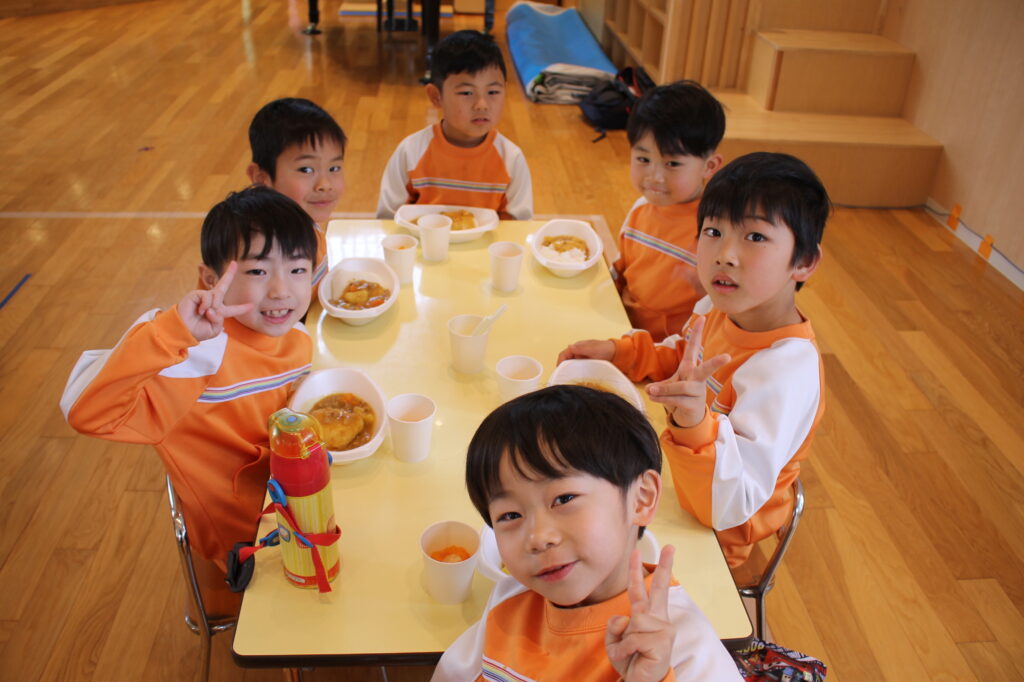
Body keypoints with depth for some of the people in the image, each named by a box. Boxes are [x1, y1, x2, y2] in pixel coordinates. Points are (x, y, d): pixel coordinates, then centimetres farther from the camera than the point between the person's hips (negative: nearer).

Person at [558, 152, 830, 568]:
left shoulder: (788, 372, -36)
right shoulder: (719, 308, -12)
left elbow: (731, 506, -38)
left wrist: (695, 424, -55)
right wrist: (619, 352, -3)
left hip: (709, 533, -7)